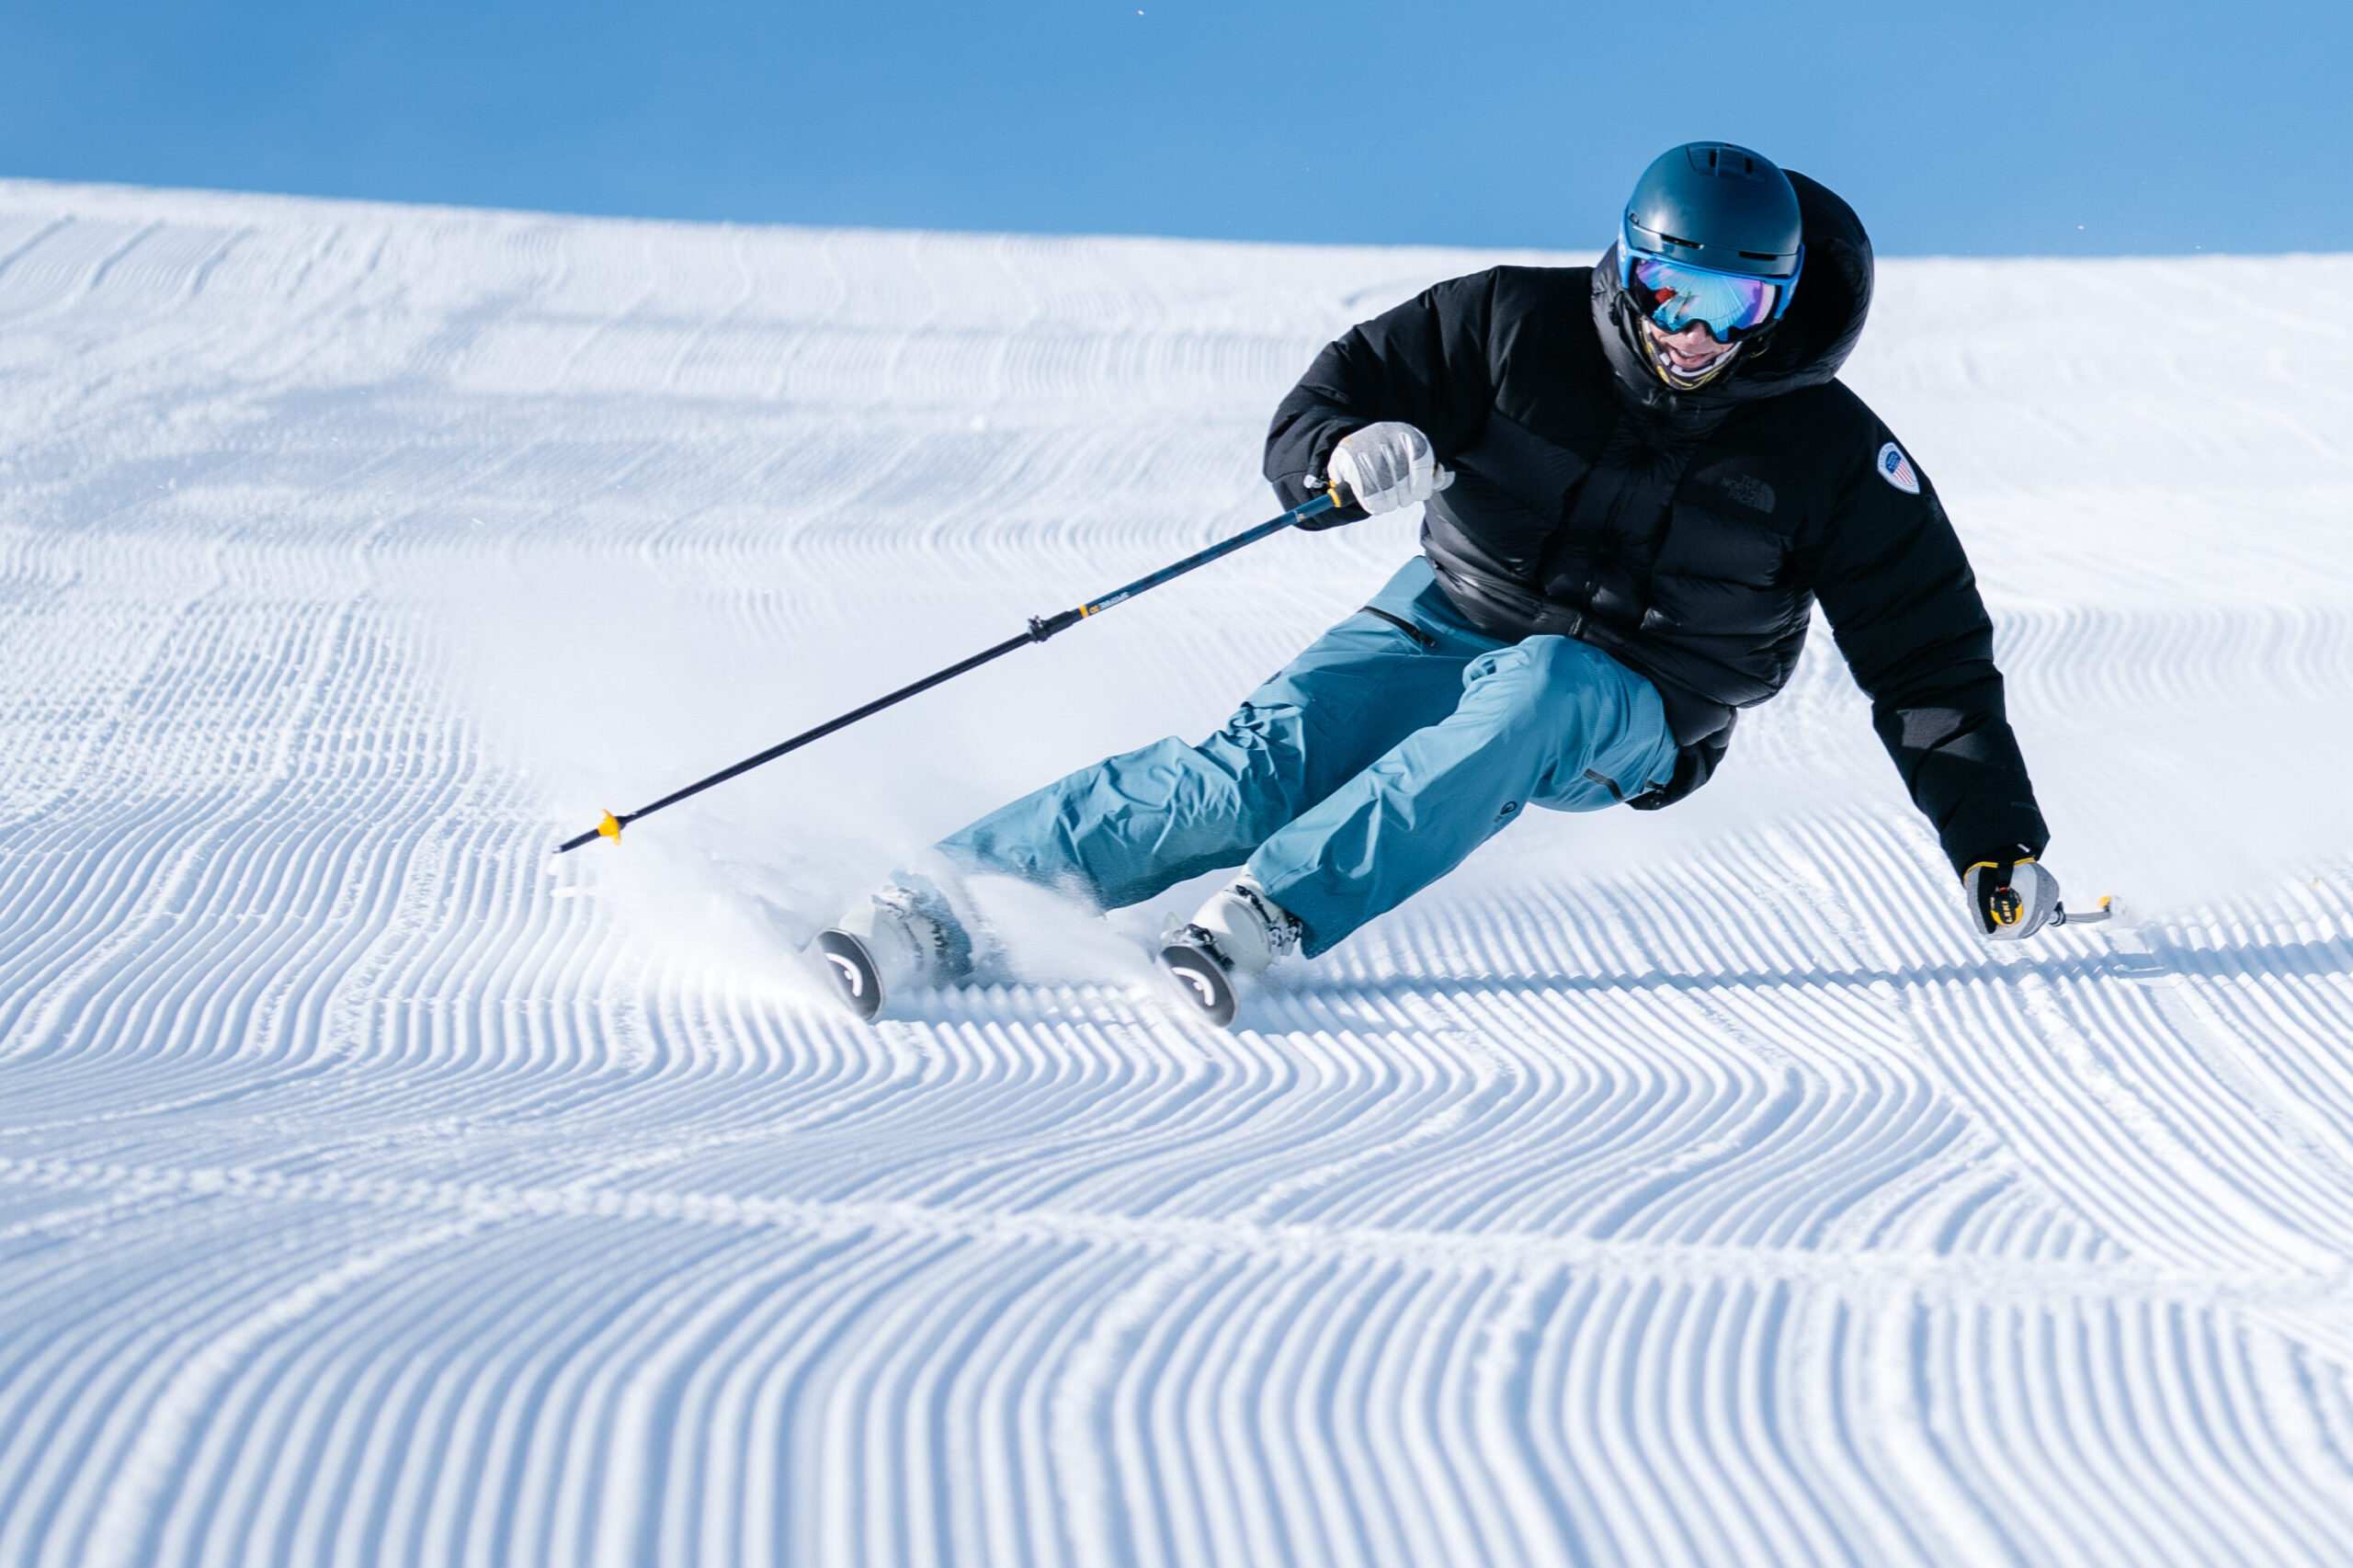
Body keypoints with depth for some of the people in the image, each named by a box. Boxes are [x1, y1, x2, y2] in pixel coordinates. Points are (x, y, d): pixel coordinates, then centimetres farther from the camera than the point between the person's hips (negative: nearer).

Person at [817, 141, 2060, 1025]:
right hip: (1448, 627, 1)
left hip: (1626, 717, 0)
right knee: (1257, 768, -27)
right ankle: (947, 898, -33)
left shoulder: (1830, 456, -8)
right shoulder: (1521, 326, -8)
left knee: (1536, 692, -38)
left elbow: (1929, 659, -1)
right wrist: (1349, 454, -31)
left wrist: (1995, 835, -7)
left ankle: (1271, 913, -45)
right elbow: (1315, 412, -6)